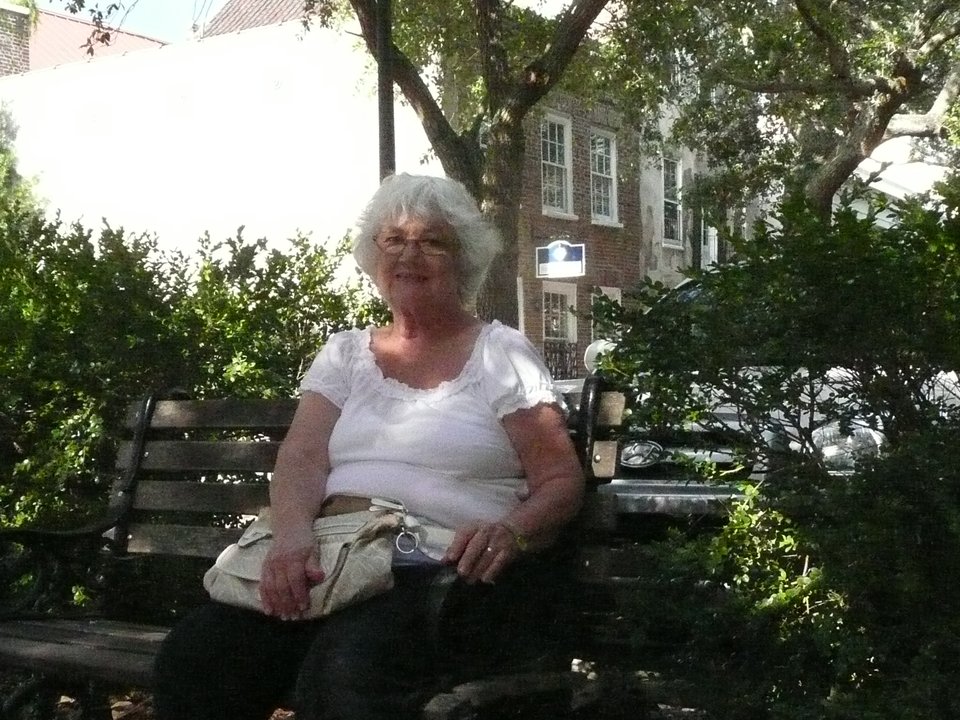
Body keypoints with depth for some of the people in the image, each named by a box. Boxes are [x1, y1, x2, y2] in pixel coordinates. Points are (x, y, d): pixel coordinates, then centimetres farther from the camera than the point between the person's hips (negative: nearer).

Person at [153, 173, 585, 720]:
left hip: (452, 572, -3)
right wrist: (294, 535, -19)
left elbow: (562, 482, 3)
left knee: (348, 667, -36)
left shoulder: (502, 353, 8)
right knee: (195, 654, -24)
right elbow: (303, 458, 4)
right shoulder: (345, 353, 18)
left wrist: (510, 530, -20)